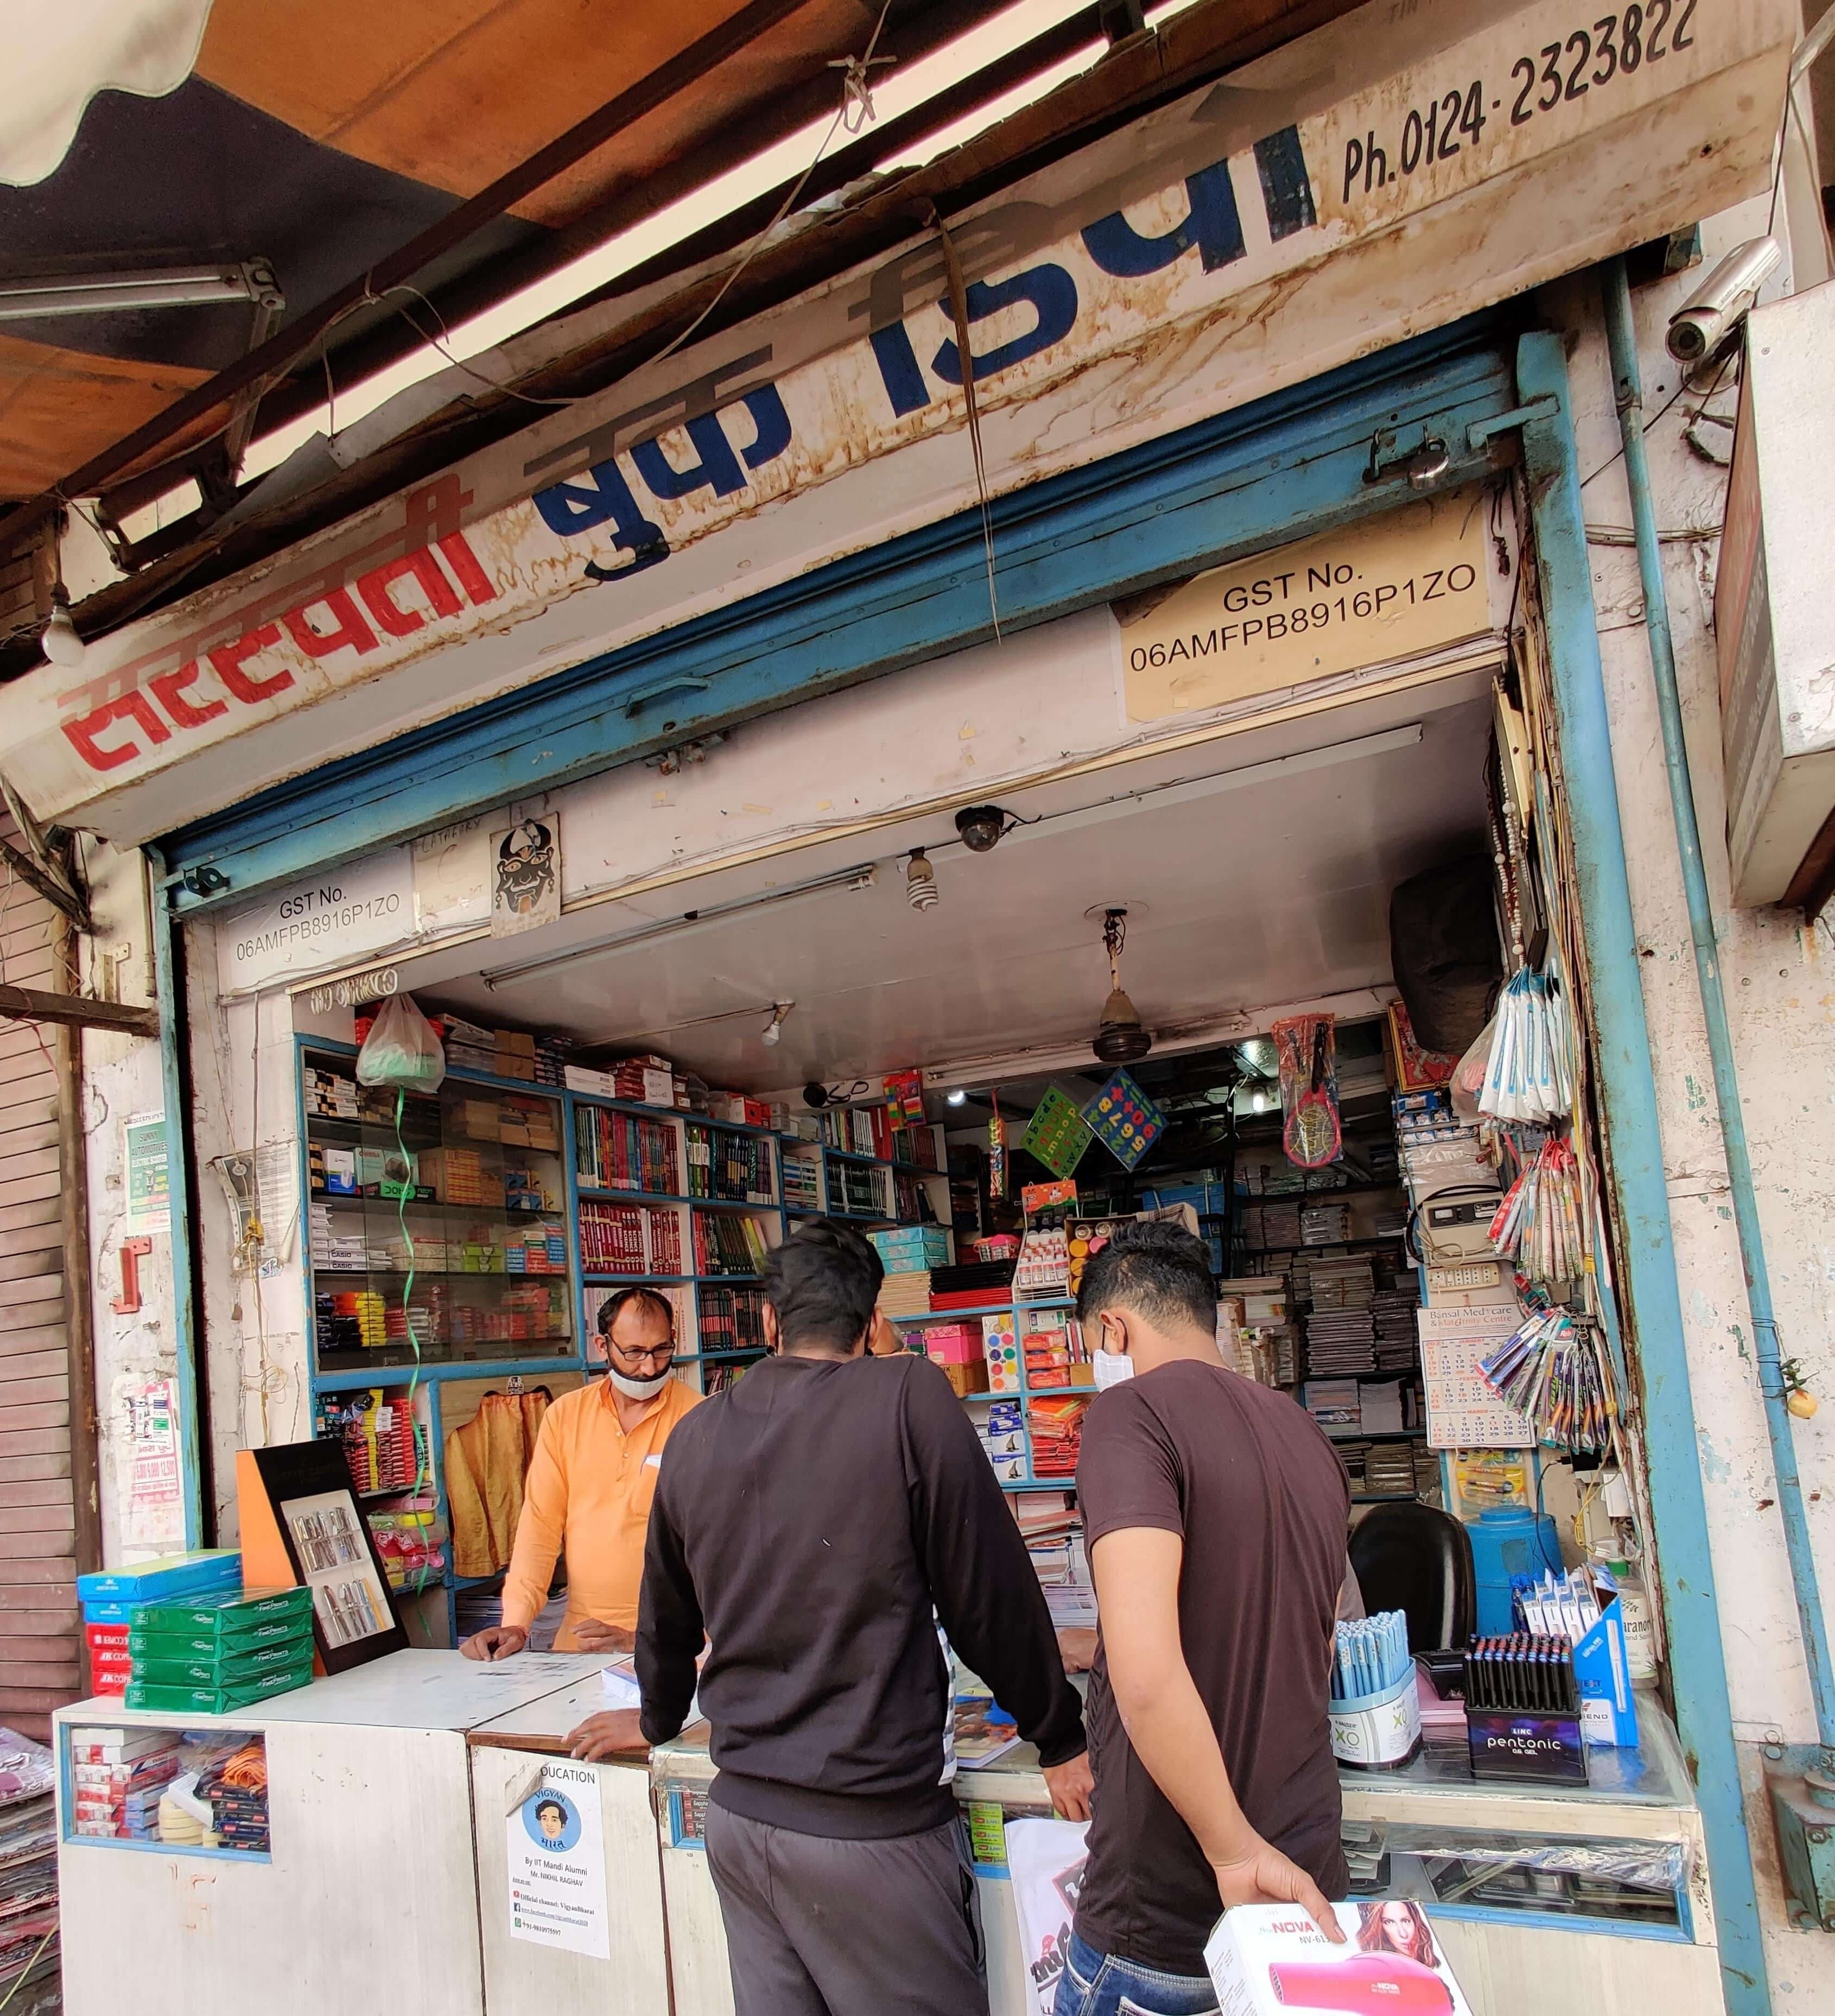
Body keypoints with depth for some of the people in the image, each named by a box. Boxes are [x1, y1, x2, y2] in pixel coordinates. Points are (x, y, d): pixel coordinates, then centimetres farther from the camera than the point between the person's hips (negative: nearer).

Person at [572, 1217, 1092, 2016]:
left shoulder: (695, 1437, 3)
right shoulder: (909, 1396, -13)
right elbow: (991, 1590, -9)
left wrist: (658, 1719, 36)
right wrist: (1060, 1739, 5)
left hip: (739, 1814, 5)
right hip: (872, 1823, -5)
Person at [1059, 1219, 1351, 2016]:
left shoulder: (1133, 1412, -17)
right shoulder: (1307, 1435, 8)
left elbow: (1146, 1674, -29)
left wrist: (1237, 1851, -18)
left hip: (1163, 1930, -7)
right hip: (1307, 1885, 7)